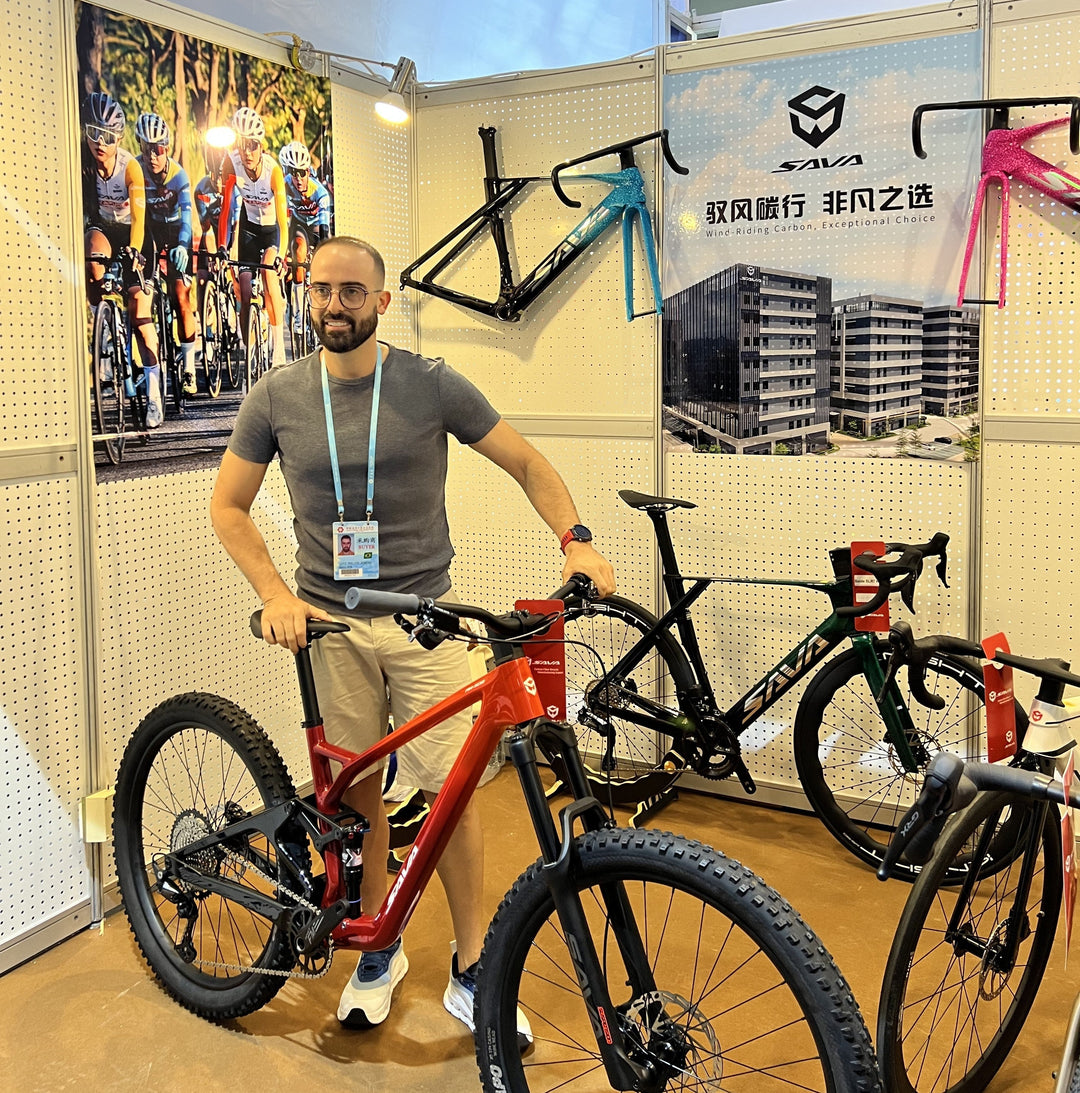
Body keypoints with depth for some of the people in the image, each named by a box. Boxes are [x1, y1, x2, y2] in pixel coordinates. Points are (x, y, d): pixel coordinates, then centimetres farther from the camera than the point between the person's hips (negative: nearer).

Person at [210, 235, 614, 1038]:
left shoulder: (432, 385, -4)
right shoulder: (278, 397, 1)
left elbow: (527, 463, 0)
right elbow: (229, 505, 7)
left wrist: (576, 541, -16)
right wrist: (275, 595, -7)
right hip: (330, 623, 2)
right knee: (359, 792, 9)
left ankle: (472, 972, 13)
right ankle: (378, 953, 29)